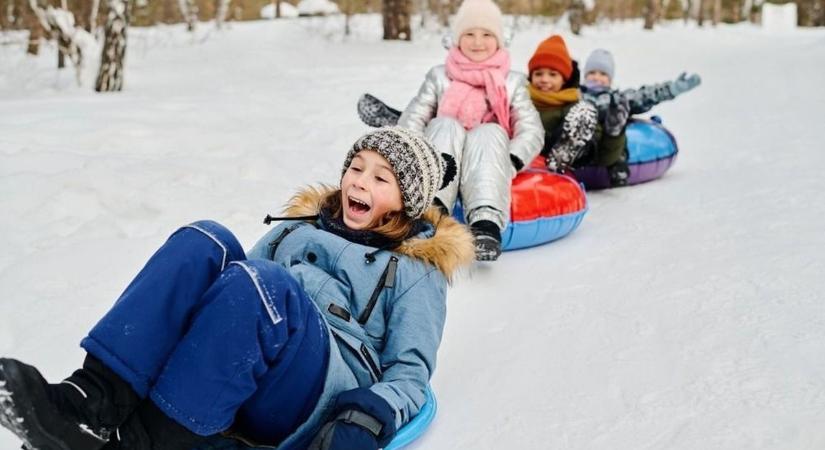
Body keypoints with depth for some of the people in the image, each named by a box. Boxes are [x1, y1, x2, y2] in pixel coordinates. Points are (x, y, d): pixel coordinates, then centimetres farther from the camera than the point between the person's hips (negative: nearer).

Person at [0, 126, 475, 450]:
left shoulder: (416, 268, 13)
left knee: (260, 282, -34)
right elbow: (246, 274, 25)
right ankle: (96, 400, -36)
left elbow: (411, 370, 3)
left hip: (324, 395, -4)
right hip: (232, 372, 5)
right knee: (207, 242, -22)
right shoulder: (303, 224, 28)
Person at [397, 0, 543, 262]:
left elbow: (532, 131, 1)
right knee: (445, 125, -26)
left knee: (490, 132, -29)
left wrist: (509, 163, -19)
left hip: (489, 169, 0)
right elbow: (411, 120, 3)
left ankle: (486, 223, -54)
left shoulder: (512, 82, 14)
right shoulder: (439, 77, 15)